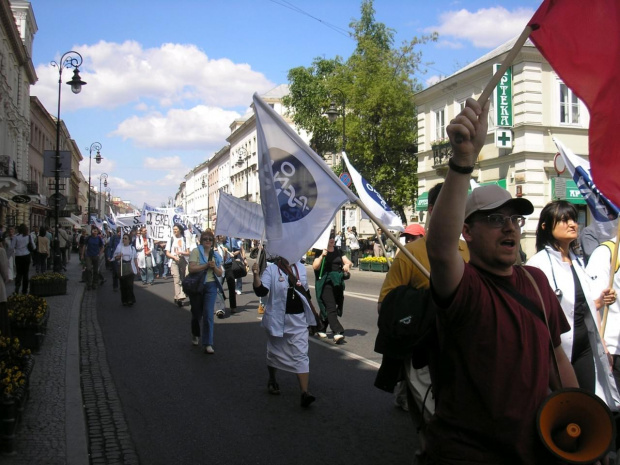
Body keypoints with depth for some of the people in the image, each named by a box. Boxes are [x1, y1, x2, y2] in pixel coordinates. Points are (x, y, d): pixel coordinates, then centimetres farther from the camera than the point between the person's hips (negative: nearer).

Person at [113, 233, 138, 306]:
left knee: (130, 285, -9)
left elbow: (135, 259, 13)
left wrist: (137, 268, 10)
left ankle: (130, 300, -2)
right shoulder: (119, 247, 5)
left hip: (130, 269, 0)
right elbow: (115, 257, 8)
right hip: (122, 269, 0)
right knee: (123, 285, 2)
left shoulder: (132, 248, 9)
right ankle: (124, 301, 11)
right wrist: (119, 256, -14)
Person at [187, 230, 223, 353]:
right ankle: (195, 335, 42)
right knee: (196, 313, 13)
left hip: (211, 286, 2)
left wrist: (214, 267, -11)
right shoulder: (196, 251, -5)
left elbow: (220, 273, 8)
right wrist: (206, 265, -20)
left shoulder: (216, 254, 8)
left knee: (208, 314, -7)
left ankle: (208, 344, -5)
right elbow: (191, 269, -16)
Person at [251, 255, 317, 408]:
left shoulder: (301, 268, 4)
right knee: (274, 352, 16)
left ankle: (304, 392, -9)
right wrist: (256, 275, -39)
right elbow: (261, 291, -22)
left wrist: (311, 312, 21)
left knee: (301, 355, -6)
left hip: (298, 320, 2)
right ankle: (272, 381, 41)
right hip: (277, 319, -2)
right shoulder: (271, 269, -10)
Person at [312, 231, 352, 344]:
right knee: (331, 308, -13)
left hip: (337, 282, 6)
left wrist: (347, 264, -11)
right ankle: (338, 333, -20)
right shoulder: (320, 252, -2)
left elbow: (348, 262, 12)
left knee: (326, 307, 12)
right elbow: (315, 267, -10)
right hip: (325, 282, -6)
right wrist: (322, 256, -22)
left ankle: (321, 329, 28)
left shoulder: (338, 252, 15)